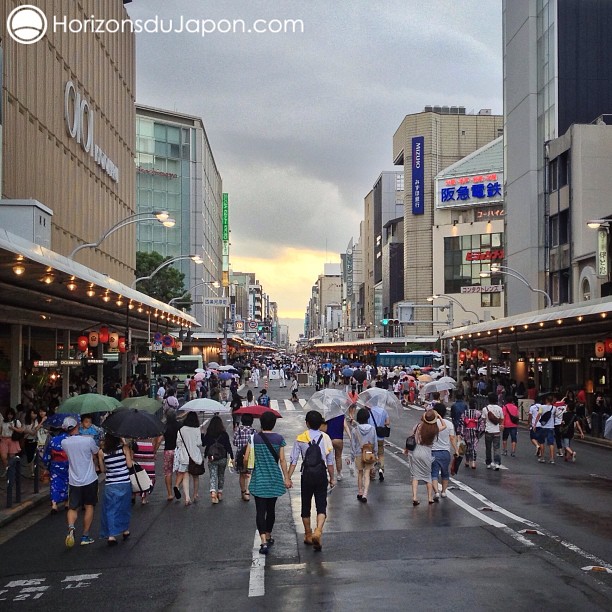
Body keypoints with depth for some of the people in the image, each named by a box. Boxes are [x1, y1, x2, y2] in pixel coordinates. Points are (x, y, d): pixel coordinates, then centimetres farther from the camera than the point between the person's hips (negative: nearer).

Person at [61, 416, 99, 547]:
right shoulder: (88, 440, -15)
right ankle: (85, 536, 15)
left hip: (74, 481, 2)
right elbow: (96, 453, 2)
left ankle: (71, 527, -16)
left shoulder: (64, 443, -7)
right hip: (89, 480, -2)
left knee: (73, 508, 12)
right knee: (89, 506, 13)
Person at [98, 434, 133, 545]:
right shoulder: (124, 448, -7)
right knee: (125, 507, 19)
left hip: (110, 485, 0)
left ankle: (111, 535, -5)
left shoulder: (101, 452, -3)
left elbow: (102, 470, 5)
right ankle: (126, 530, 32)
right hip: (125, 483, 0)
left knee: (110, 509, 6)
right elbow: (129, 465, -6)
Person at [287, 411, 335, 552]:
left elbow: (293, 460, -5)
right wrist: (332, 478, 13)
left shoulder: (300, 439, -2)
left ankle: (308, 535, 26)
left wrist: (288, 478, 0)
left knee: (306, 506, 15)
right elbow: (330, 461, 3)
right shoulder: (326, 438, 0)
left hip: (307, 475, 0)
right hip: (321, 474, 0)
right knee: (321, 505, 2)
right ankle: (318, 531, -21)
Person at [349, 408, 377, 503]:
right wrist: (376, 454, 13)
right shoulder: (372, 429, -8)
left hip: (358, 454, -1)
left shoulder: (354, 430, -13)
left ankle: (360, 493, 27)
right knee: (367, 474, 4)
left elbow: (353, 444, -6)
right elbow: (375, 443, 1)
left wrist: (352, 456, 5)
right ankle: (364, 494, -8)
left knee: (360, 473, 17)